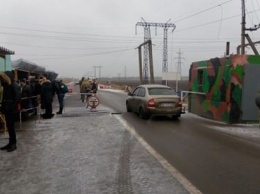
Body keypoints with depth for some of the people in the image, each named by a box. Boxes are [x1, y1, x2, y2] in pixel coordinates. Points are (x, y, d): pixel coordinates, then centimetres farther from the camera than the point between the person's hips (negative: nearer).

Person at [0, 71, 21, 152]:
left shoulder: (15, 86, -13)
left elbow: (18, 98, -21)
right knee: (9, 126, 11)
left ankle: (13, 144, 8)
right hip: (7, 109, 7)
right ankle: (11, 143, 21)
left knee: (10, 126, -2)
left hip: (12, 110, -7)